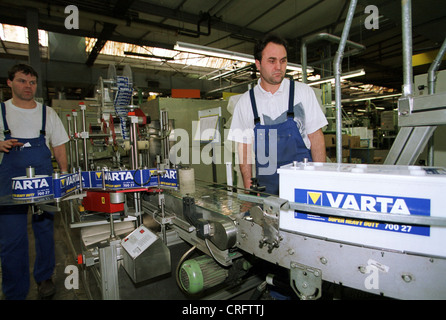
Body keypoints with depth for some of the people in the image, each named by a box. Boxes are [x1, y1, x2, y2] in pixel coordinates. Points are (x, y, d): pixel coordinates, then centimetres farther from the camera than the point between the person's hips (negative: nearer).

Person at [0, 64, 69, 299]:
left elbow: (58, 146, 9)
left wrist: (64, 171, 0)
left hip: (44, 179, 1)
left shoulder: (48, 112, 8)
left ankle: (44, 277, 29)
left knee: (45, 229, 10)